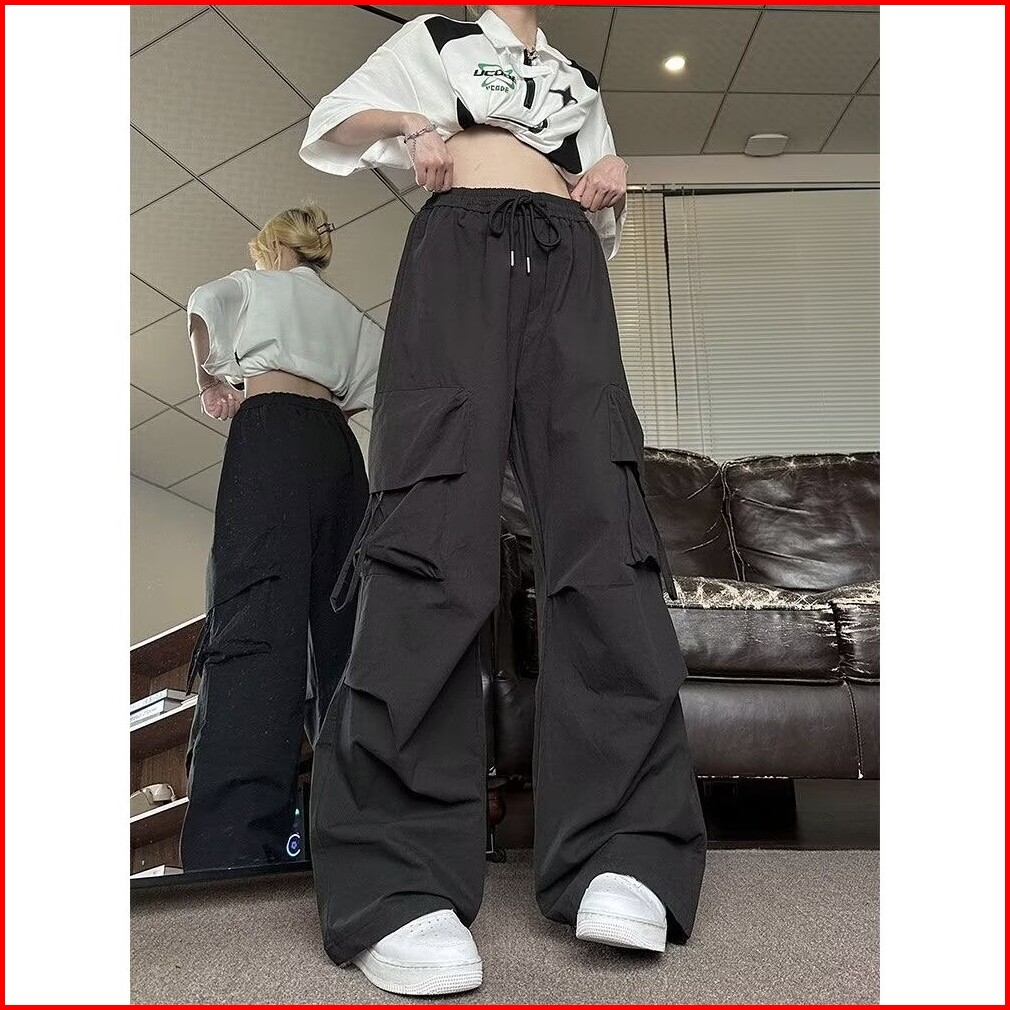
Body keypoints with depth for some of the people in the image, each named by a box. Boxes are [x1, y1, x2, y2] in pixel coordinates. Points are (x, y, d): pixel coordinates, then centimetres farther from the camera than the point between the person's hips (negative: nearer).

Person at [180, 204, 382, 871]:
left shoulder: (258, 285, 21)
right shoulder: (351, 315, 34)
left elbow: (204, 306, 1)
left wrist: (210, 383, 14)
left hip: (271, 433, -5)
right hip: (339, 447, 5)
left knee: (254, 622, -22)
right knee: (340, 630, -2)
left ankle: (231, 847, -36)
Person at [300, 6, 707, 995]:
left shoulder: (579, 83, 38)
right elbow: (330, 122, 26)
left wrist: (613, 182, 13)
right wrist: (409, 123, 5)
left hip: (566, 265, 4)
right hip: (458, 246, -3)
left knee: (601, 518, -20)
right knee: (434, 524, -24)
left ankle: (623, 856, -25)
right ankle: (396, 878, -28)